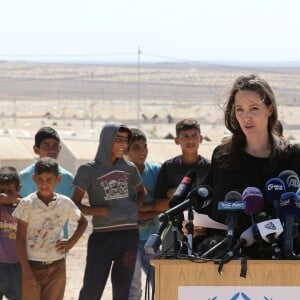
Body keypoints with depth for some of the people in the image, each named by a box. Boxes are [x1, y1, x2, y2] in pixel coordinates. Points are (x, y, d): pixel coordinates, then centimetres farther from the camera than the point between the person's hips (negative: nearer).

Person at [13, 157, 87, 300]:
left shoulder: (65, 203, 0)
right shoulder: (27, 204, -8)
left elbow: (83, 222, 18)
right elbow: (20, 239, -7)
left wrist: (71, 242, 2)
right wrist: (26, 270, -12)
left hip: (57, 268, 3)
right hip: (33, 266, -3)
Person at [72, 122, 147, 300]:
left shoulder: (130, 168, 8)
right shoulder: (88, 170, -3)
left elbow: (141, 192, 26)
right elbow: (75, 205, -3)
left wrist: (135, 208, 6)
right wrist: (107, 211, -13)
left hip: (129, 234, 4)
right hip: (102, 236, -4)